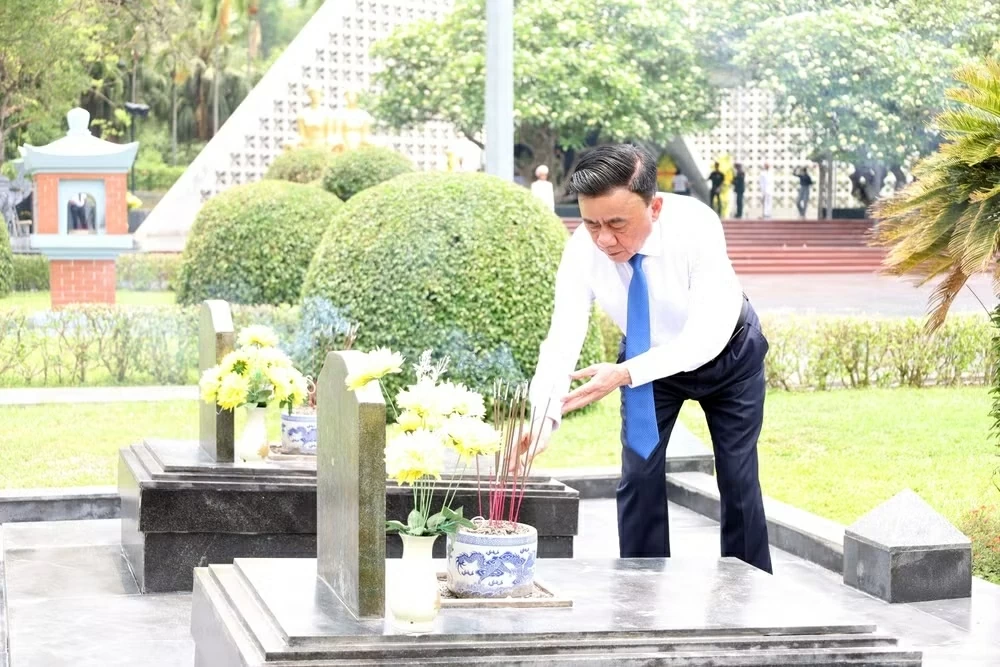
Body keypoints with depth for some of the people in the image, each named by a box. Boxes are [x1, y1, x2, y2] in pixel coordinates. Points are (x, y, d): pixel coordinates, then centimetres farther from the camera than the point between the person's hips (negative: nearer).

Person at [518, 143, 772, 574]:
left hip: (725, 352, -3)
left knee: (738, 480, 0)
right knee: (639, 476, -4)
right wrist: (544, 418, -47)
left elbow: (708, 333, -40)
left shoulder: (695, 227, -38)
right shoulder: (582, 251, -28)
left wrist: (625, 374, -49)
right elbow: (563, 339, -31)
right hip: (648, 359, 3)